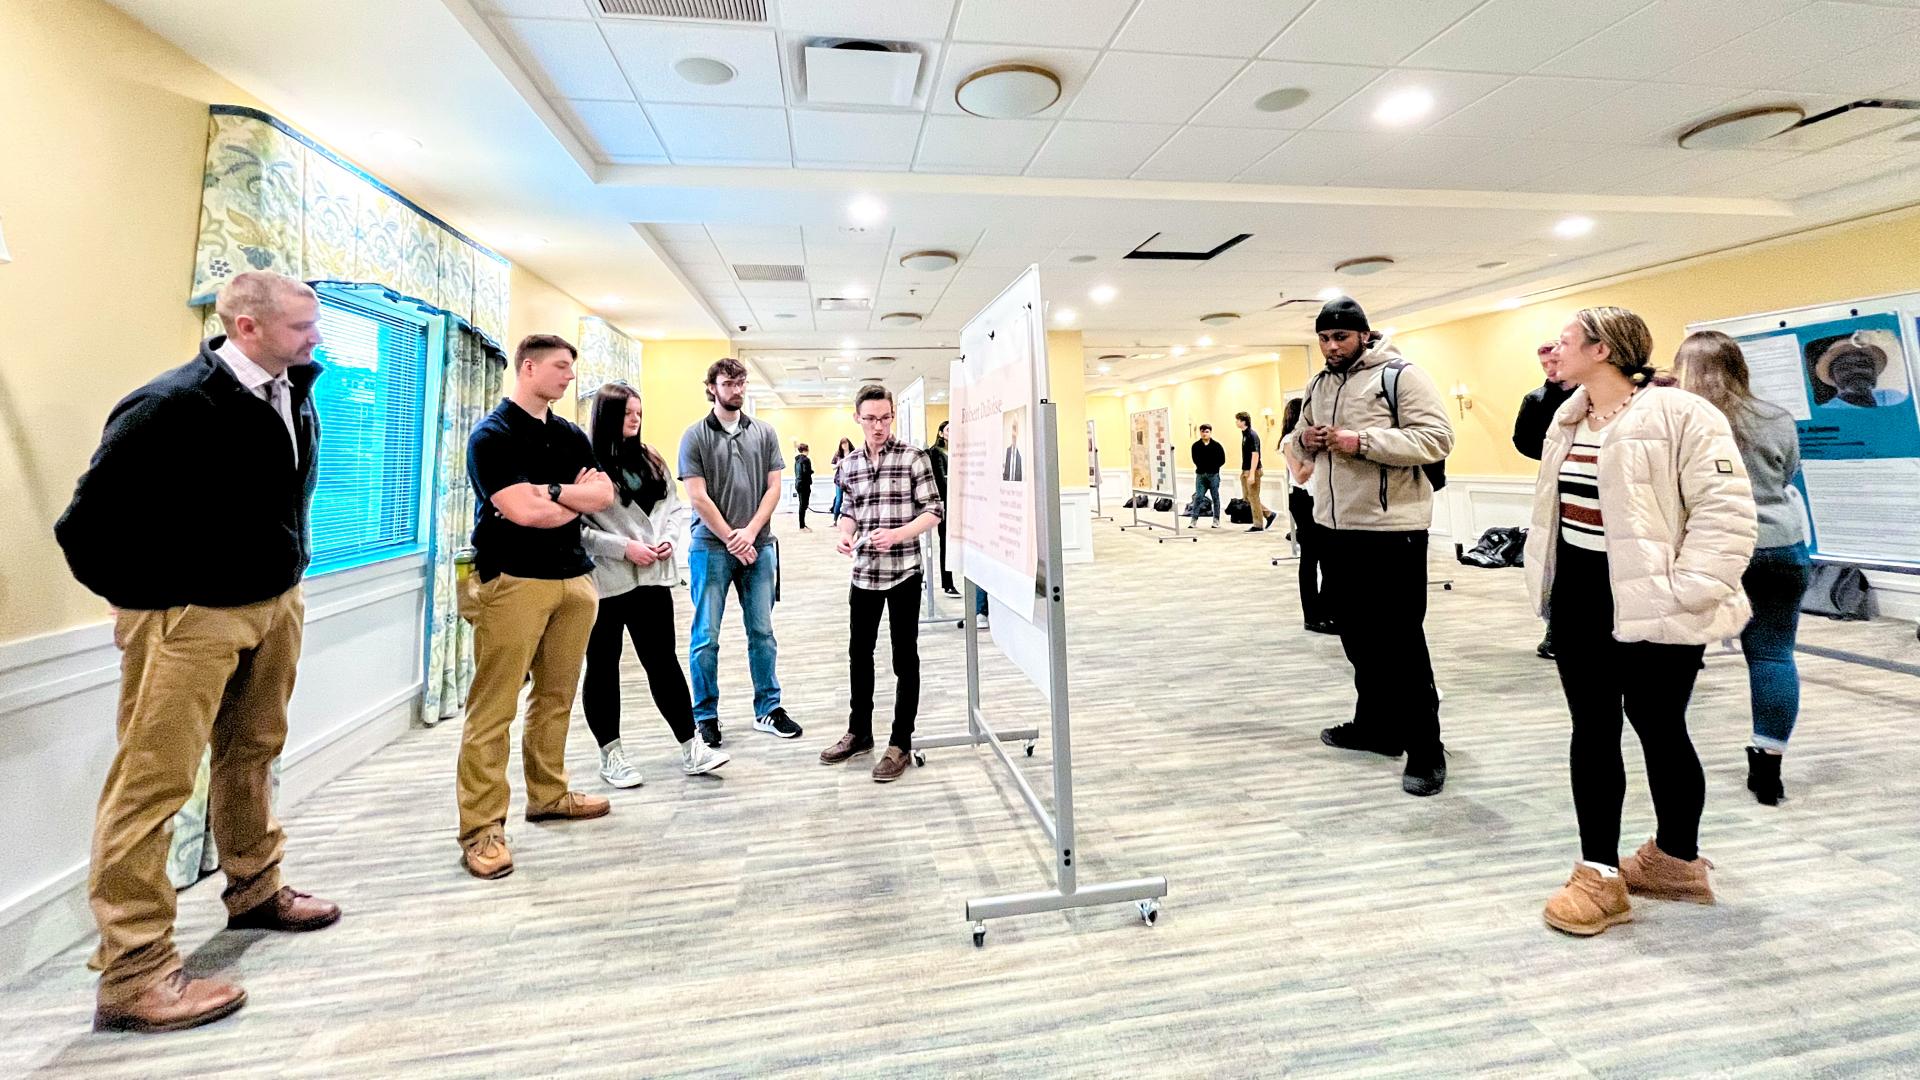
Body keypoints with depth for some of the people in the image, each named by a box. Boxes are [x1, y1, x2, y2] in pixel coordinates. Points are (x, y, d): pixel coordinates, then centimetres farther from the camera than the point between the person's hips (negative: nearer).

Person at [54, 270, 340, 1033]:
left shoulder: (295, 398, 3)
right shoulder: (175, 404, -20)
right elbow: (89, 524, -16)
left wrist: (286, 579, 15)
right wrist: (147, 600, -7)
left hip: (274, 604, 7)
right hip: (188, 616, -7)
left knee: (252, 755, 20)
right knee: (153, 783, 0)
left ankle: (254, 890, 37)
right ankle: (132, 974, 10)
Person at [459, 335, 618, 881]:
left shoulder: (571, 435, 15)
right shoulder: (492, 434, -6)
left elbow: (604, 495, 4)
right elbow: (524, 511, -17)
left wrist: (550, 491, -11)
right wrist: (576, 497, -1)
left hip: (574, 578, 7)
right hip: (513, 581, -7)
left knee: (556, 696, 14)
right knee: (493, 706, -3)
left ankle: (548, 794, 27)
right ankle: (481, 825, 3)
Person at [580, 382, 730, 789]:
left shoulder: (651, 460, 10)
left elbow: (672, 506, 16)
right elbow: (574, 527, -14)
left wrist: (667, 538, -2)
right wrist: (623, 547, -15)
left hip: (652, 576, 5)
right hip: (603, 581, -5)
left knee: (664, 662, 8)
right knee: (603, 667, 9)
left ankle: (690, 748, 12)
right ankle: (610, 755, 22)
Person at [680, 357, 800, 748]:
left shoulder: (764, 432, 8)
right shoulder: (695, 436, 0)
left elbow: (773, 487, 4)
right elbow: (698, 497, -5)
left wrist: (750, 532, -8)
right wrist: (732, 540, -8)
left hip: (758, 545, 3)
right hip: (712, 546, -2)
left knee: (762, 631, 8)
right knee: (707, 637, 3)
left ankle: (768, 709, 20)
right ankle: (705, 715, 16)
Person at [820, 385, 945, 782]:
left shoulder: (913, 457, -6)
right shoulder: (850, 463, 8)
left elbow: (934, 510, -7)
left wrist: (897, 534, -21)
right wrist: (845, 536, -5)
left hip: (903, 571, -5)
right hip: (863, 572, 5)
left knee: (904, 658, 5)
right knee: (859, 654, 14)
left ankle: (901, 743, 17)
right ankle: (859, 733, 32)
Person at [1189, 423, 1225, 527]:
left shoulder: (1217, 446, 1)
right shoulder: (1196, 446, 3)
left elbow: (1222, 460, -1)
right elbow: (1196, 460, -1)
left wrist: (1213, 467, -8)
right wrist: (1202, 468, -9)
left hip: (1213, 475, 0)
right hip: (1201, 475, 1)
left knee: (1215, 498, 5)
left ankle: (1216, 520, 12)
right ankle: (1194, 520, 0)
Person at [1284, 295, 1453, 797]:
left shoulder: (1400, 375, -7)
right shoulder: (1318, 385, 15)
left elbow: (1436, 437, -16)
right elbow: (1296, 442, 23)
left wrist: (1362, 441, -23)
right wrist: (1303, 440, -1)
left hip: (1391, 528, -7)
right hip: (1336, 526, 8)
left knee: (1401, 639, -4)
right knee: (1356, 632, 16)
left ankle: (1425, 749, 6)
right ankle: (1377, 723, 31)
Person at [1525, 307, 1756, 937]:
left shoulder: (1680, 414, -13)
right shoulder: (1567, 419, 11)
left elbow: (1726, 510, -17)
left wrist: (1685, 593, -21)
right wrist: (1547, 581, 17)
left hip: (1652, 607, -7)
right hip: (1579, 599, 7)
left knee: (1659, 732, 9)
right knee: (1592, 732, 10)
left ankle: (1677, 860, 30)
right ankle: (1600, 873, 21)